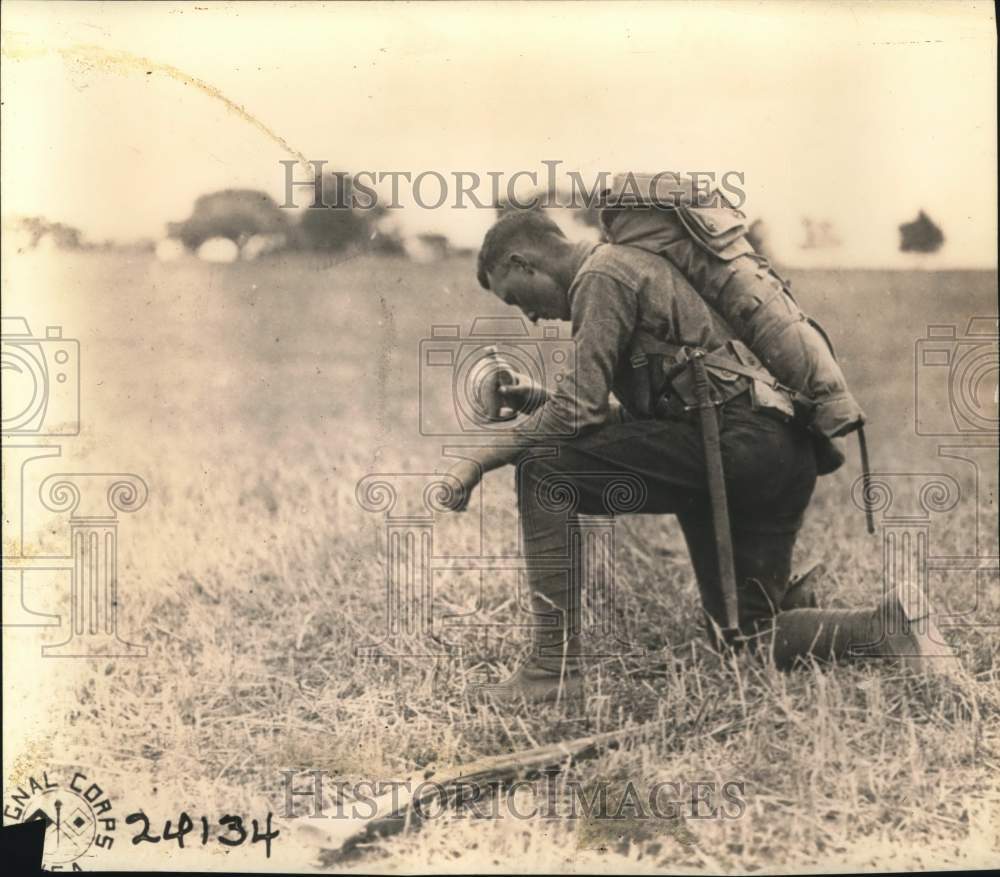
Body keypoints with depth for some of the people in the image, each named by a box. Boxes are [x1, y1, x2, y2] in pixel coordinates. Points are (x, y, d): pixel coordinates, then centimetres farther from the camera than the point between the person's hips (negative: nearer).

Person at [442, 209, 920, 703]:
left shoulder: (602, 278, -5)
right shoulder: (631, 268, 26)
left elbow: (579, 410, -14)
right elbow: (641, 420, 26)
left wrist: (480, 460, -5)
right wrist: (537, 402, 21)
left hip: (738, 443, -10)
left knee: (541, 466, -12)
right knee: (743, 637, 19)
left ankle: (555, 666, -12)